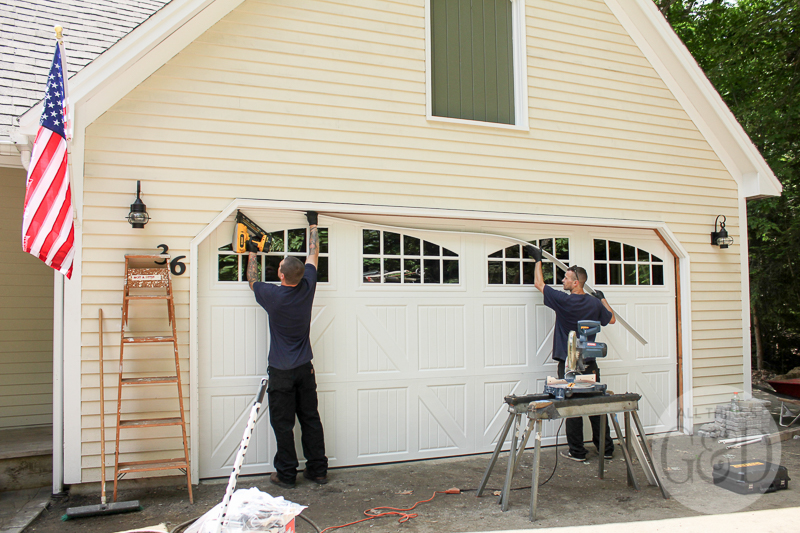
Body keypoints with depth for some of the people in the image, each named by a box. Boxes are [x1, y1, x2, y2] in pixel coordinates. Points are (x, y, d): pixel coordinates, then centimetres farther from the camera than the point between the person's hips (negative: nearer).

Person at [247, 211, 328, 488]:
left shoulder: (272, 295, -15)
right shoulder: (307, 288, -6)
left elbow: (252, 280, 8)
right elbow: (313, 256, 9)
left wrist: (252, 252, 19)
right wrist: (313, 225, 19)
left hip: (281, 372, -4)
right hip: (305, 368, 4)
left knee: (283, 424, 5)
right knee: (311, 419, 10)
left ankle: (286, 474, 13)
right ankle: (318, 470, 18)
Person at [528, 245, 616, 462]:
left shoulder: (563, 301, -12)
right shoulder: (595, 303, 1)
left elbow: (539, 283, 1)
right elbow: (612, 319, 21)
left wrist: (538, 259, 13)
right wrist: (603, 299, 35)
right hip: (590, 364, 5)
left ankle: (577, 452, 9)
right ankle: (606, 448, 20)